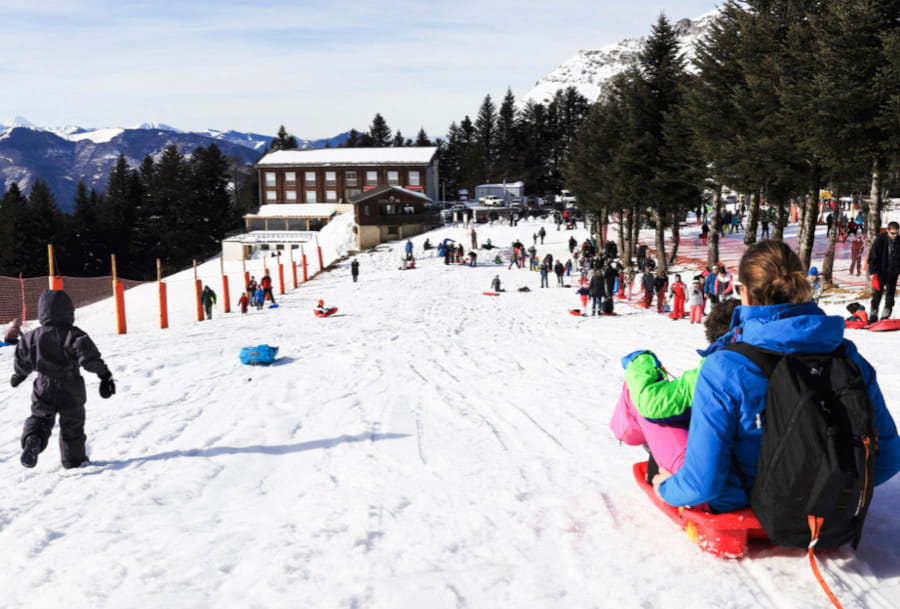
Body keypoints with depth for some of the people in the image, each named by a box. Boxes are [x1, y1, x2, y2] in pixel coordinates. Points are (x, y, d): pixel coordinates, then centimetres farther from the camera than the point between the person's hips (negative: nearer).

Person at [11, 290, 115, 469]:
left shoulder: (33, 337, -2)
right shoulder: (74, 335, -15)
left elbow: (22, 360, 11)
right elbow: (90, 358, -24)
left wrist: (18, 375, 31)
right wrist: (105, 376, -19)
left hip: (44, 389, 2)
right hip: (71, 393, -2)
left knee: (39, 418, 18)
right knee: (72, 425, 13)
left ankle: (33, 439, -13)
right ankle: (74, 459, 24)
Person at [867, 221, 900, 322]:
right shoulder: (880, 240, -9)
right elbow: (872, 257, -10)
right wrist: (874, 272, -16)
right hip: (881, 272, -3)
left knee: (890, 295, 4)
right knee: (877, 295, -2)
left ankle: (885, 316, 11)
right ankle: (873, 315, 4)